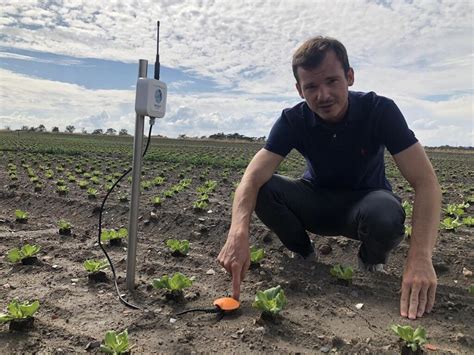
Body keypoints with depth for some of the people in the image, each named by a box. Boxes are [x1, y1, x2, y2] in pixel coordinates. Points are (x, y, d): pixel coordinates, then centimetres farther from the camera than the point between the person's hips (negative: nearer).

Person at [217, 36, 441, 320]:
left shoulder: (380, 111, -21)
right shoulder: (293, 120, -17)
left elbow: (426, 182, -28)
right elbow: (253, 178, -29)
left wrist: (420, 258, -43)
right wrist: (239, 233, -49)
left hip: (365, 201, -1)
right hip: (318, 204, 2)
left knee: (385, 213, -38)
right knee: (263, 191, -26)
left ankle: (372, 262, -1)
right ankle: (304, 254, 2)